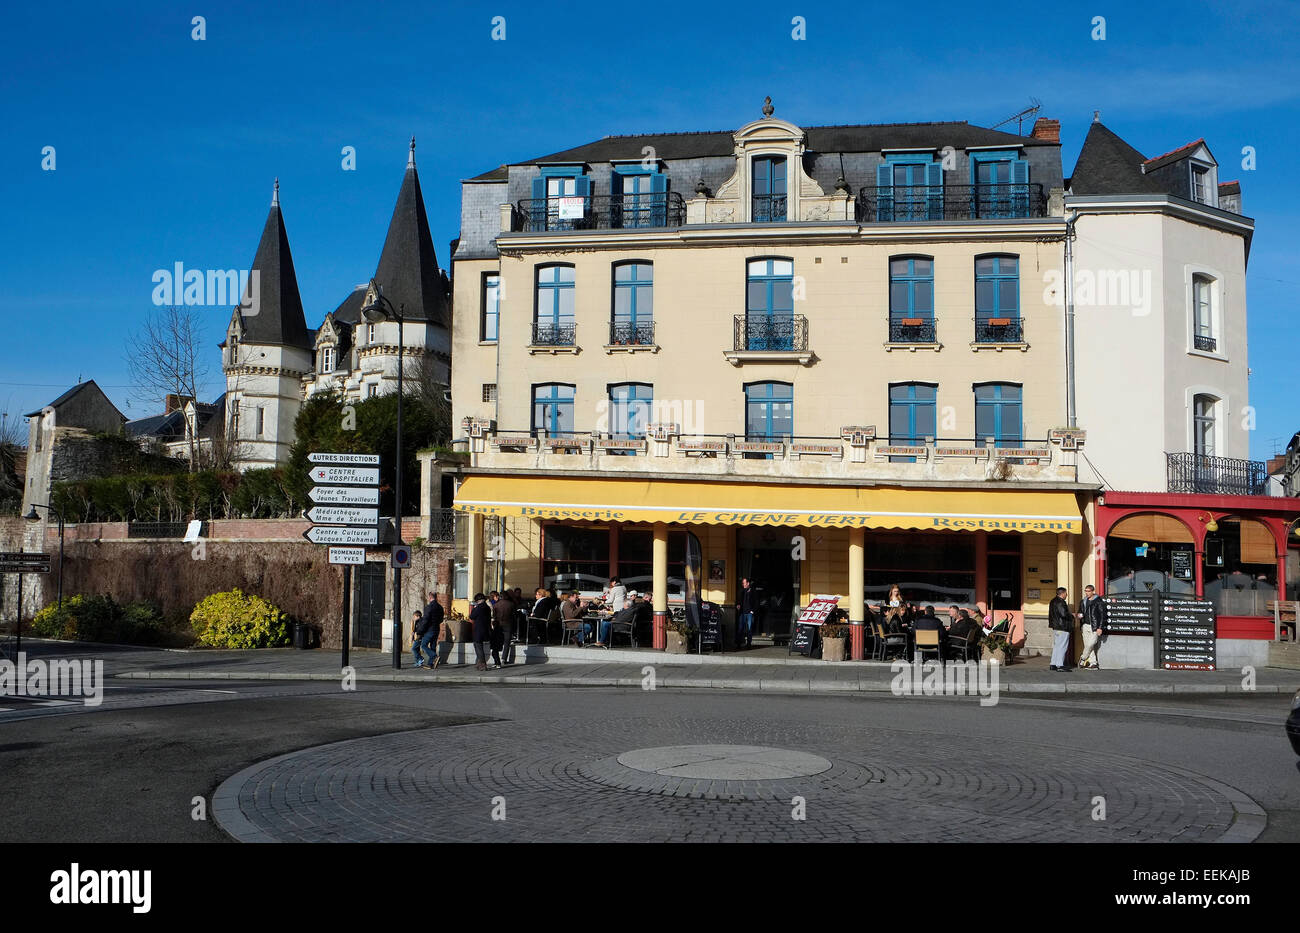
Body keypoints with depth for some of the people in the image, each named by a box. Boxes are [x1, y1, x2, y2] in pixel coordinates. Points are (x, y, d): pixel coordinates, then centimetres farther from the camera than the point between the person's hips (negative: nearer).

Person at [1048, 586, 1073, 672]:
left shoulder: (1053, 601, 15)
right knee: (1062, 646, -8)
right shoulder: (1060, 602, -17)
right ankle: (1060, 665, -8)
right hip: (1062, 627, -11)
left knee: (1056, 645, 15)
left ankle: (1053, 664, 18)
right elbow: (1064, 614, -25)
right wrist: (1072, 615, -6)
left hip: (1056, 626, 11)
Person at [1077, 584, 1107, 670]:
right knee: (1087, 645, 2)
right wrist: (1079, 616, 3)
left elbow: (1102, 615, -7)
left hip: (1095, 627, -6)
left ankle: (1083, 658, 7)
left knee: (1091, 643, -13)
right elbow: (1080, 612, 28)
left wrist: (1100, 628, -13)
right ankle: (1093, 663, 8)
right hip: (1086, 626, 6)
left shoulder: (1099, 602, -5)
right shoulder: (1083, 602, 15)